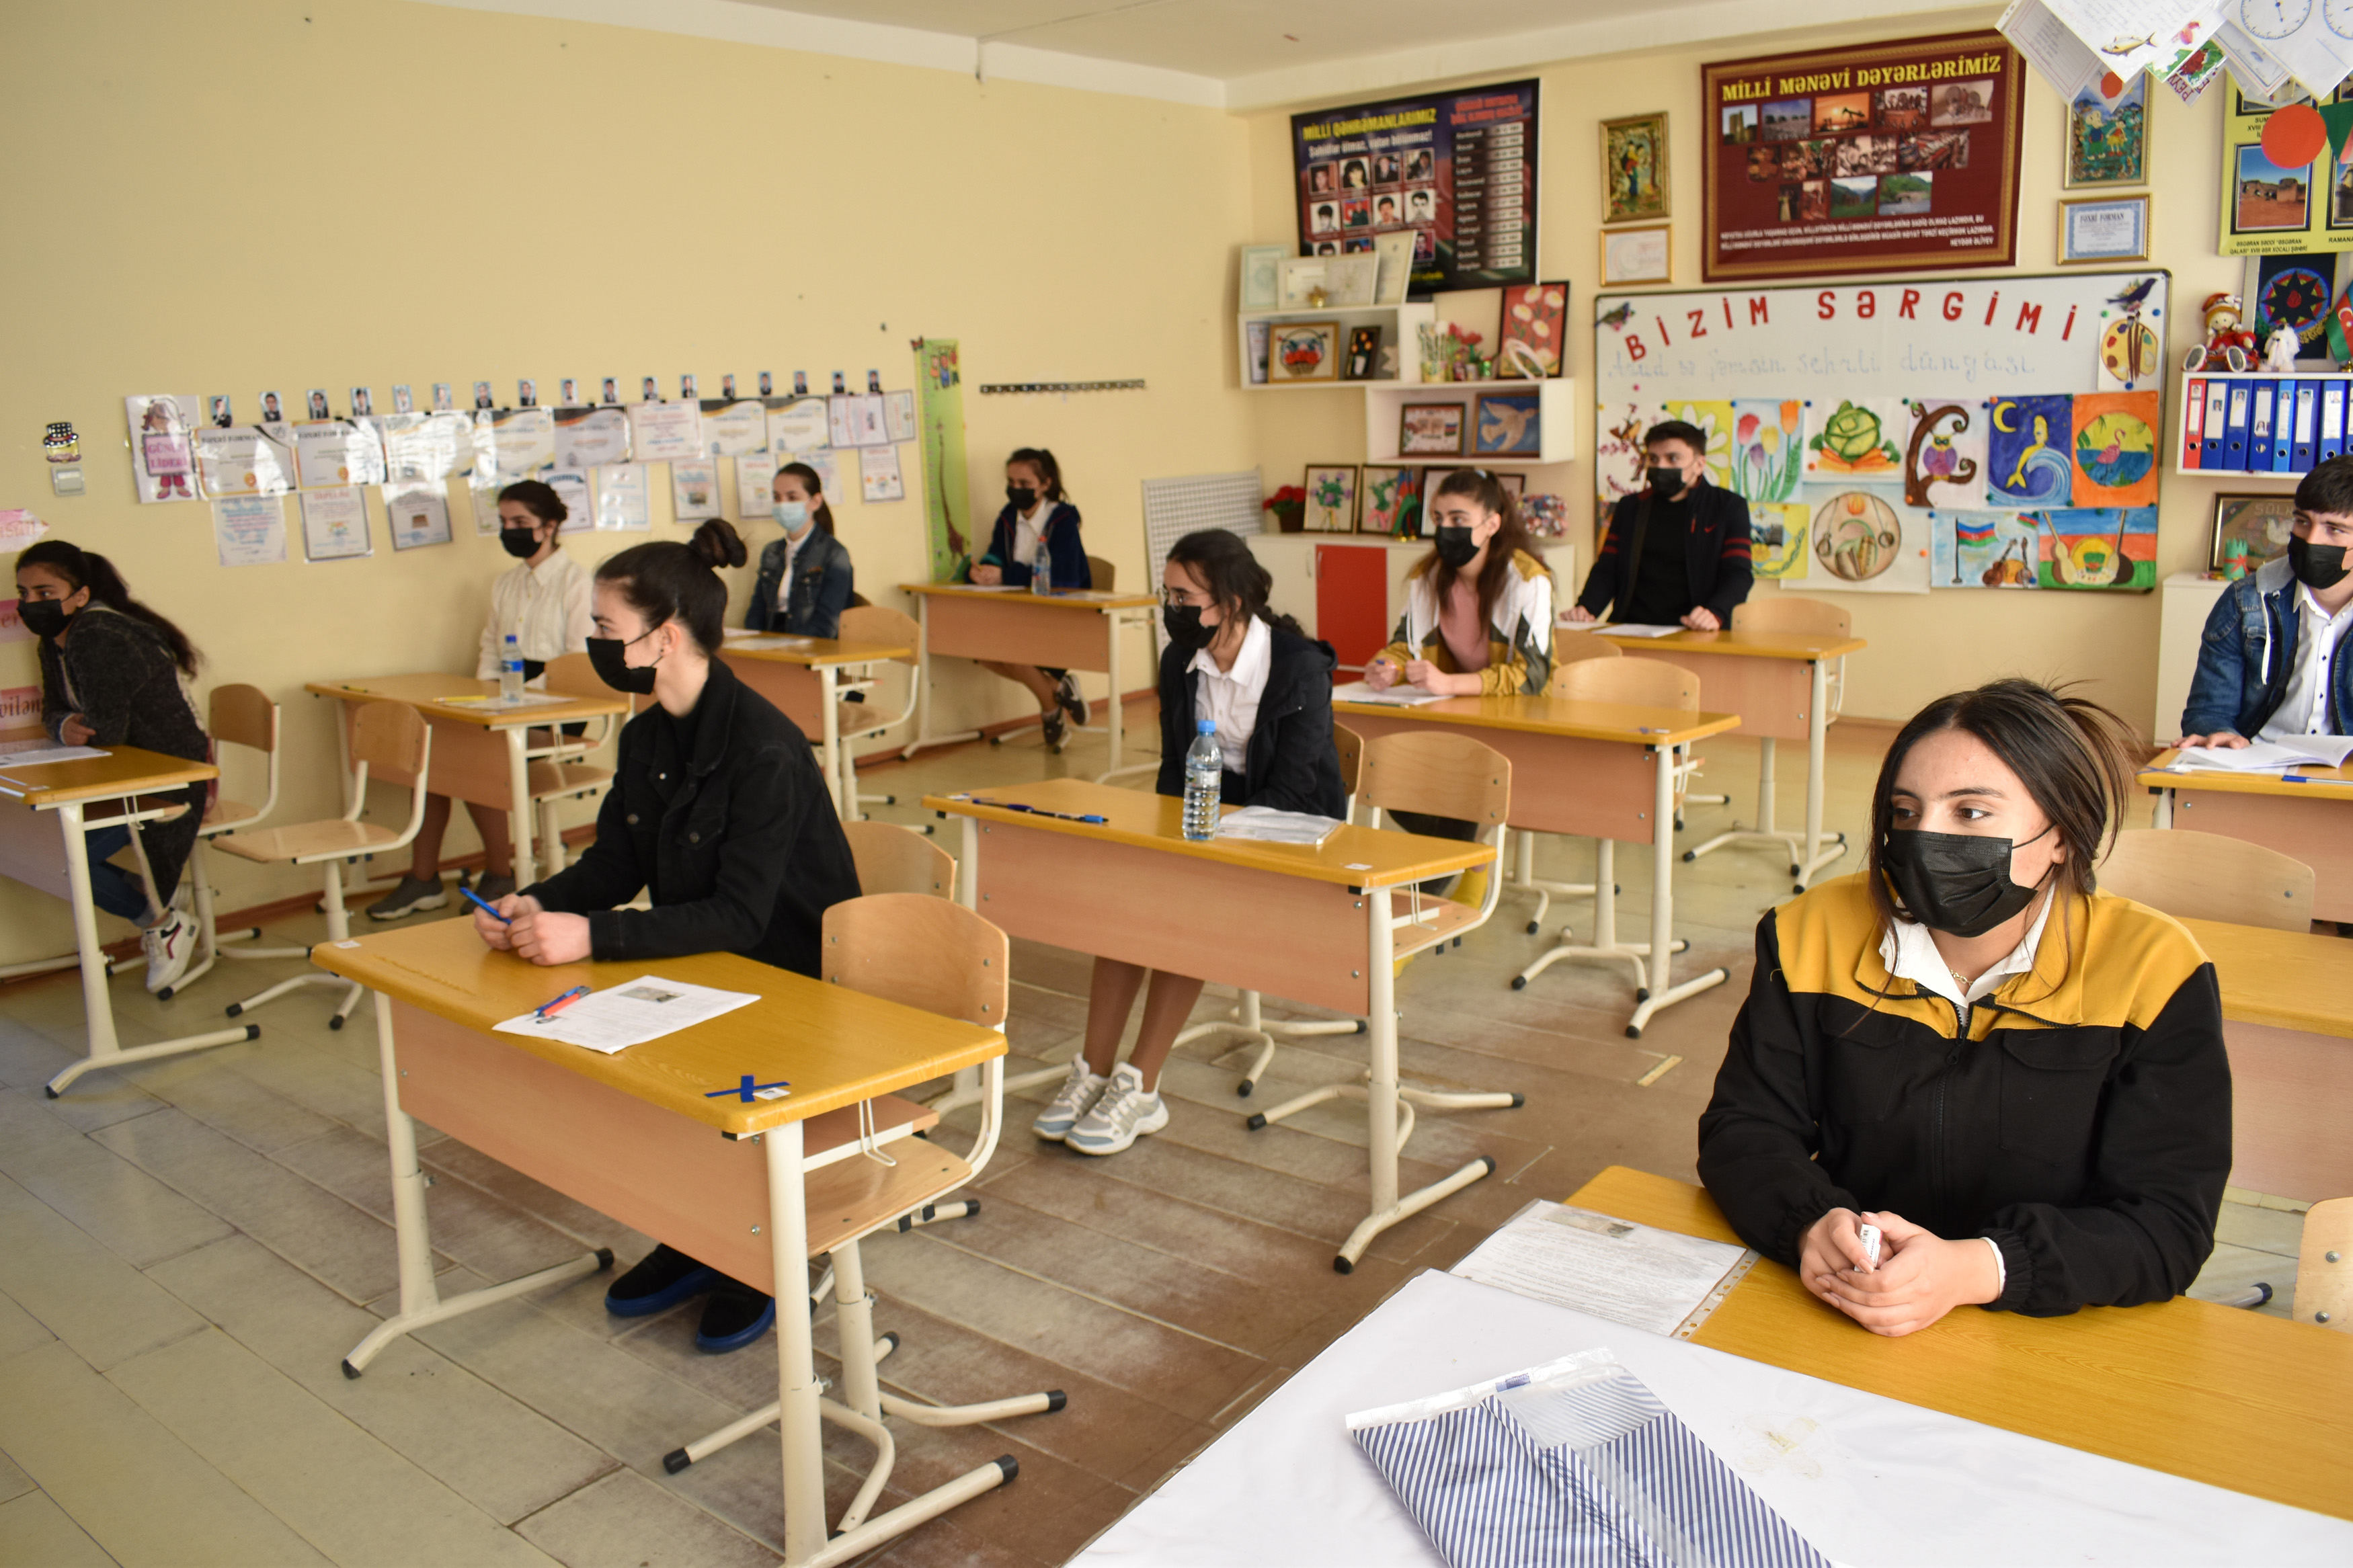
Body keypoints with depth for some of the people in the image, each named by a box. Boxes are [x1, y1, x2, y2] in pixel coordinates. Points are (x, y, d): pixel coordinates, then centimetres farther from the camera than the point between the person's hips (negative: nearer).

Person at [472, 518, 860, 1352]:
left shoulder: (765, 750, -25)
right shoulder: (647, 737, 2)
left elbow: (740, 916, -28)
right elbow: (613, 863, 8)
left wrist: (593, 935, -34)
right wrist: (535, 905, -12)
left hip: (798, 986, -8)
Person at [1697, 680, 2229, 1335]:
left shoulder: (2154, 972, -9)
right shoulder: (1813, 935, -1)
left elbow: (2167, 1223, -12)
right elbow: (1743, 1131, 0)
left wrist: (1977, 1269, -28)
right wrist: (1813, 1225, -22)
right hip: (1830, 1329, 2)